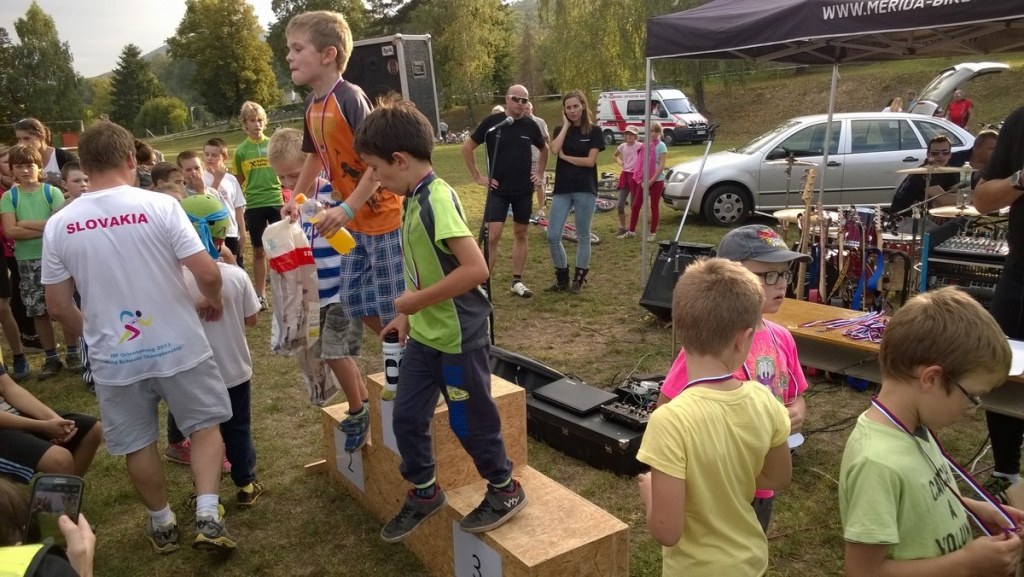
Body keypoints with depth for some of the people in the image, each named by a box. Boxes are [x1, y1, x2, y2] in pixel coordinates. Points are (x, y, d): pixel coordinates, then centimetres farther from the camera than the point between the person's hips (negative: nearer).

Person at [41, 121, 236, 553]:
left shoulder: (59, 225, -3)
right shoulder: (160, 205, -13)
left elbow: (57, 306, 3)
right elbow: (208, 272, -17)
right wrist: (213, 301, 5)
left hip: (113, 358, 3)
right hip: (177, 345, -2)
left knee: (137, 444, 18)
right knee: (205, 424, 16)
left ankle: (162, 525, 34)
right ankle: (208, 517, 7)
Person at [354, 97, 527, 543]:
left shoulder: (437, 199, -22)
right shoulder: (416, 198, 4)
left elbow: (475, 268, -31)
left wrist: (417, 301, -22)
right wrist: (408, 314, 12)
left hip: (459, 338, -8)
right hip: (425, 334, 8)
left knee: (470, 420, 9)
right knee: (406, 416, 14)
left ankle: (505, 491, 32)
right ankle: (424, 491, 35)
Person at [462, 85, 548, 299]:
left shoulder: (530, 125, 1)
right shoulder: (492, 122, -8)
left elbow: (544, 149, 20)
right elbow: (467, 148, -1)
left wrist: (540, 174, 11)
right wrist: (477, 177, -3)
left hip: (524, 190, 4)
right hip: (498, 190, -3)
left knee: (521, 234, 9)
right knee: (492, 236, -9)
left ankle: (517, 281, 19)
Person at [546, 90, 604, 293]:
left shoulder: (594, 131, 1)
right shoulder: (560, 130, 9)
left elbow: (590, 161, -9)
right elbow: (554, 150, -12)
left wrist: (565, 156, -6)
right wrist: (566, 125, -6)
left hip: (585, 189, -3)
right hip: (562, 189, 3)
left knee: (583, 236, 5)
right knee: (553, 237, -2)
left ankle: (579, 280, 17)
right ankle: (562, 277, 16)